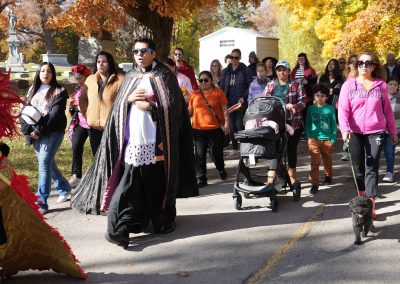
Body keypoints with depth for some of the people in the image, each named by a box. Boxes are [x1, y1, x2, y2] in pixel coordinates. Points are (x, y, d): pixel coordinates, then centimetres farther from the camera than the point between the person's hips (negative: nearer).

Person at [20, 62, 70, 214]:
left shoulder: (59, 91, -3)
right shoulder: (33, 90, 14)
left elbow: (55, 115, -13)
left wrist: (39, 131, -18)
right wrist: (28, 130, -9)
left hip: (52, 133, -6)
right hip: (35, 134, 6)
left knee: (44, 165, -12)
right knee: (49, 164, 15)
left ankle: (41, 203, -9)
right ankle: (64, 189, 36)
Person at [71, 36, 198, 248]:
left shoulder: (163, 76, 2)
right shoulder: (130, 77, 16)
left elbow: (173, 105, -6)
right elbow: (117, 107, 14)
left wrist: (148, 106, -11)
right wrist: (129, 98, -6)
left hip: (156, 141, -3)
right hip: (132, 141, 3)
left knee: (157, 184, 4)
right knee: (129, 185, -3)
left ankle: (164, 221, 23)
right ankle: (120, 228, -6)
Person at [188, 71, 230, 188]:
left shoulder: (218, 92, 1)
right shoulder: (195, 94, 8)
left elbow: (225, 109, 1)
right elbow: (190, 111, 13)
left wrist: (226, 123, -7)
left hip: (215, 128, -2)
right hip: (198, 129, 2)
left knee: (216, 153, 2)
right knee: (199, 155, 2)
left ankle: (221, 169, 32)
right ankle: (201, 178, 9)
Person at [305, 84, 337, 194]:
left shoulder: (330, 108, -1)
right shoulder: (311, 108, 3)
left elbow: (333, 124, 2)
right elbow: (308, 124, 9)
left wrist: (333, 138, -1)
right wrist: (308, 137, 1)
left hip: (327, 138, 0)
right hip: (314, 138, 0)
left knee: (327, 160, 18)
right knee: (315, 162, -7)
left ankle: (328, 176, 41)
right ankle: (314, 184, -8)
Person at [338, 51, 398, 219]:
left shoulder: (381, 85, 3)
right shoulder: (349, 85, -1)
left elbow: (387, 110, 10)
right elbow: (343, 109, -8)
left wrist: (393, 131, 14)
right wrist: (344, 129, -23)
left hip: (376, 133, 0)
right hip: (355, 133, 0)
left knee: (371, 168, -4)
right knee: (358, 168, 10)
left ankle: (370, 204, -5)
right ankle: (362, 197, 31)